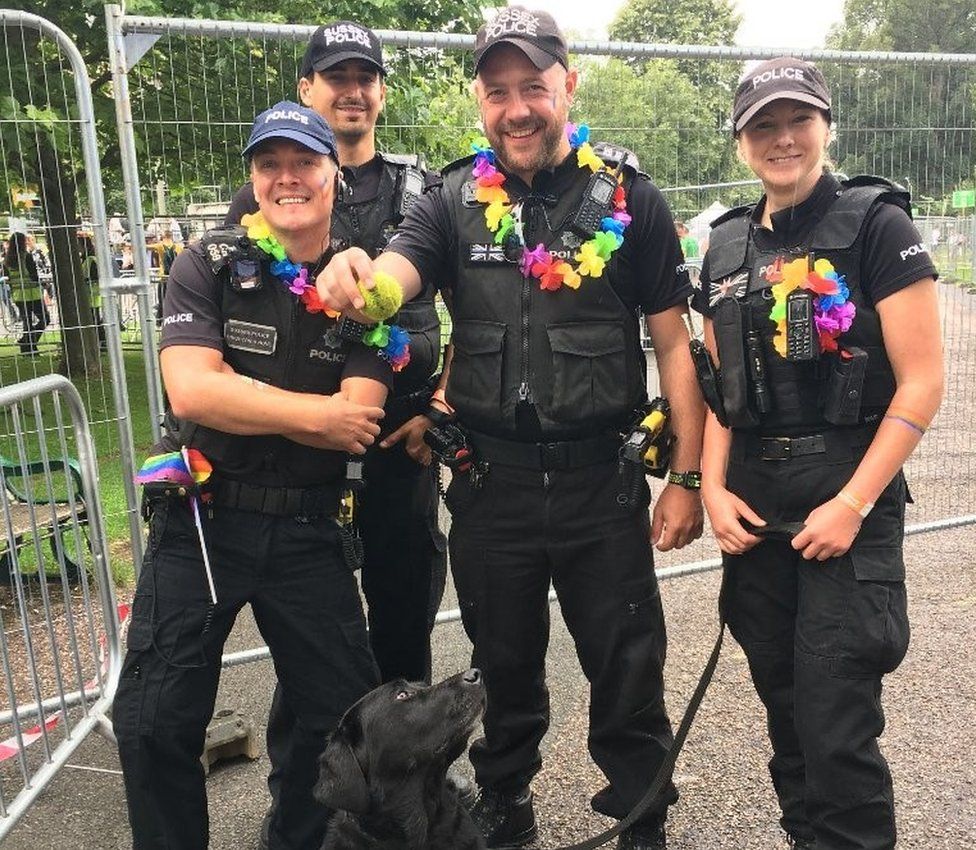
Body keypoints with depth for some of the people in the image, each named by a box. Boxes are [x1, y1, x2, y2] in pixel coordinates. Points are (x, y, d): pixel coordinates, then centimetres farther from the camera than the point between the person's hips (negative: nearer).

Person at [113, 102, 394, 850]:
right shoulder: (208, 267, -2)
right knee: (155, 723, 4)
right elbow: (189, 393, -17)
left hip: (307, 528, 2)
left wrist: (238, 401, -15)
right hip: (201, 519, -1)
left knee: (352, 715, 10)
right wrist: (317, 412, -15)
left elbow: (360, 422, -12)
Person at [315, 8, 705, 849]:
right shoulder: (454, 203, 0)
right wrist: (352, 279, -42)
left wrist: (688, 476, -5)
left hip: (602, 475, -1)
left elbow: (674, 343, -2)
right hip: (490, 478, 2)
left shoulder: (630, 200, -4)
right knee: (503, 664, 20)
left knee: (627, 667, 12)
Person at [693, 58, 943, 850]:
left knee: (836, 719, -3)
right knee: (784, 701, 16)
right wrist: (714, 487, 1)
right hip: (753, 504, 5)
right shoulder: (727, 245, 10)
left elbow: (922, 380, -10)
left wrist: (854, 503, -15)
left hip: (846, 500, -5)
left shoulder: (875, 223, -6)